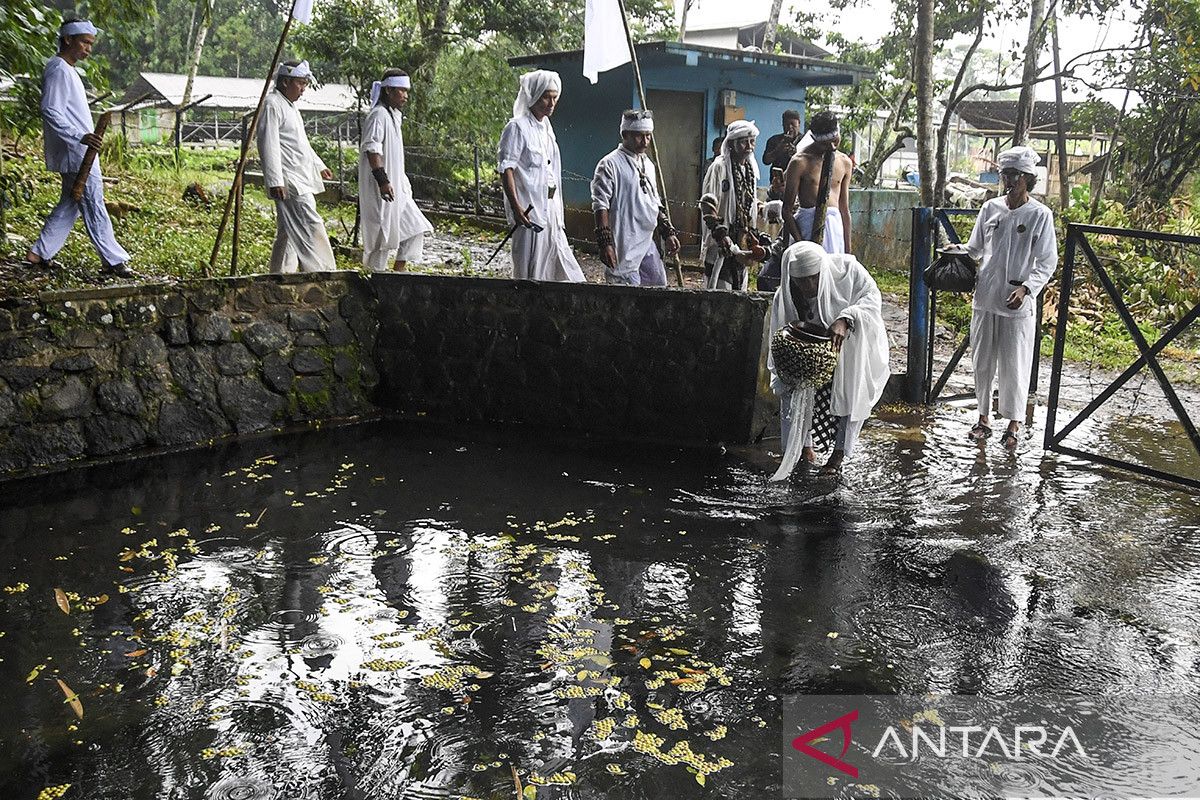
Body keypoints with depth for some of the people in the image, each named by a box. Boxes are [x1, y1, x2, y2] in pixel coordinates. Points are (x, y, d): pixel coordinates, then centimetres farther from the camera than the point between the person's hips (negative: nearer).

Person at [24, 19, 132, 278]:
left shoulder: (66, 70, 18)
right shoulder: (59, 71, -14)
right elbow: (50, 111, -22)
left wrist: (83, 137, 24)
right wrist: (80, 137, -31)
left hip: (79, 152, 11)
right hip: (75, 154, -11)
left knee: (69, 203, 15)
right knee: (93, 205, -6)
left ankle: (39, 253, 19)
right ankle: (113, 260, -2)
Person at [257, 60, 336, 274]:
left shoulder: (290, 105, 21)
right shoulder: (272, 105, -10)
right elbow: (268, 145, -17)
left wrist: (319, 166, 36)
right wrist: (275, 181, -23)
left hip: (301, 179, 10)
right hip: (288, 180, -10)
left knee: (288, 232, 10)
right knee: (311, 225, -15)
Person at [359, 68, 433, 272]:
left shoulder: (393, 115, 18)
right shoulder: (378, 115, -13)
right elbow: (371, 149, -22)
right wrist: (383, 180, -28)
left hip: (396, 187, 10)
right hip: (381, 188, -10)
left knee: (414, 229, 8)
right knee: (383, 233, -5)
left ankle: (399, 272, 13)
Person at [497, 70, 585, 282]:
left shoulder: (545, 127, 16)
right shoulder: (517, 127, -10)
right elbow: (506, 169, -16)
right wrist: (516, 206, -26)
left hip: (549, 208, 8)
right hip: (529, 210, -8)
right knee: (530, 273, -4)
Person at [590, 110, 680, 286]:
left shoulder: (648, 165, 16)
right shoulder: (610, 164, -9)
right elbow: (600, 206, -15)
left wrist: (668, 233, 15)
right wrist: (605, 243, -21)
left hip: (647, 243, 8)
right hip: (624, 246, -8)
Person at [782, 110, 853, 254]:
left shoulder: (845, 162, 12)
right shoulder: (800, 162, -4)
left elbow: (845, 210, 16)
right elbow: (787, 210, -5)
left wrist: (847, 249, 13)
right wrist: (801, 243, -16)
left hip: (835, 225, 4)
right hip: (808, 224, -4)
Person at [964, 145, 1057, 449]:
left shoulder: (1040, 215, -6)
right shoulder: (990, 208, 6)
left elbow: (1047, 262, -6)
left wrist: (1026, 288, -19)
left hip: (1017, 303, -4)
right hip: (985, 298, 4)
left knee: (1014, 365, 3)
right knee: (982, 361, 11)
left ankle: (1013, 424, 15)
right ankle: (983, 417, 25)